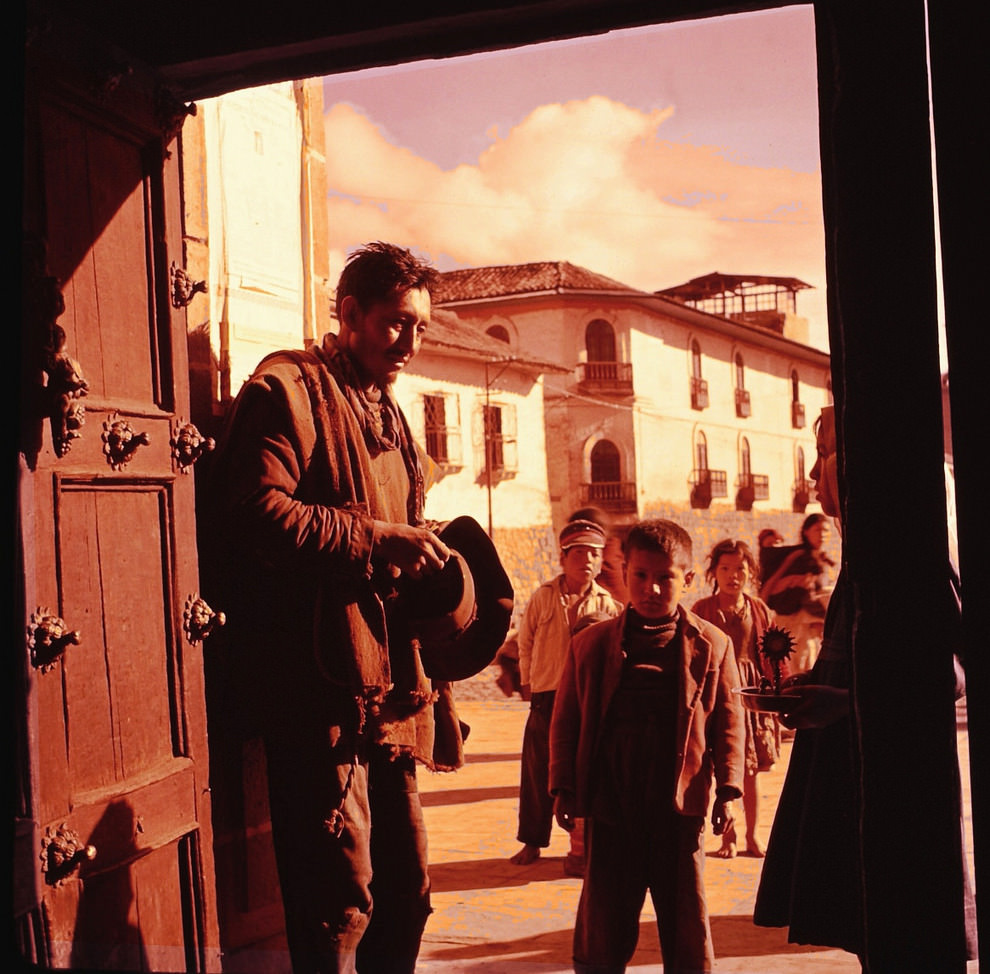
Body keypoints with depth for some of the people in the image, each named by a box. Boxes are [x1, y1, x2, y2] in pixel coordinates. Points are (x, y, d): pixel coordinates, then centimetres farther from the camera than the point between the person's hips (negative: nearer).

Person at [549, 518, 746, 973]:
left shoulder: (711, 645, 2)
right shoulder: (590, 644, 4)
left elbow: (728, 721, 3)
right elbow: (566, 721, 5)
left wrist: (727, 789, -3)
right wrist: (563, 787, 0)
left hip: (679, 803, 0)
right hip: (610, 804, 1)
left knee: (686, 919, 9)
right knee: (602, 919, 8)